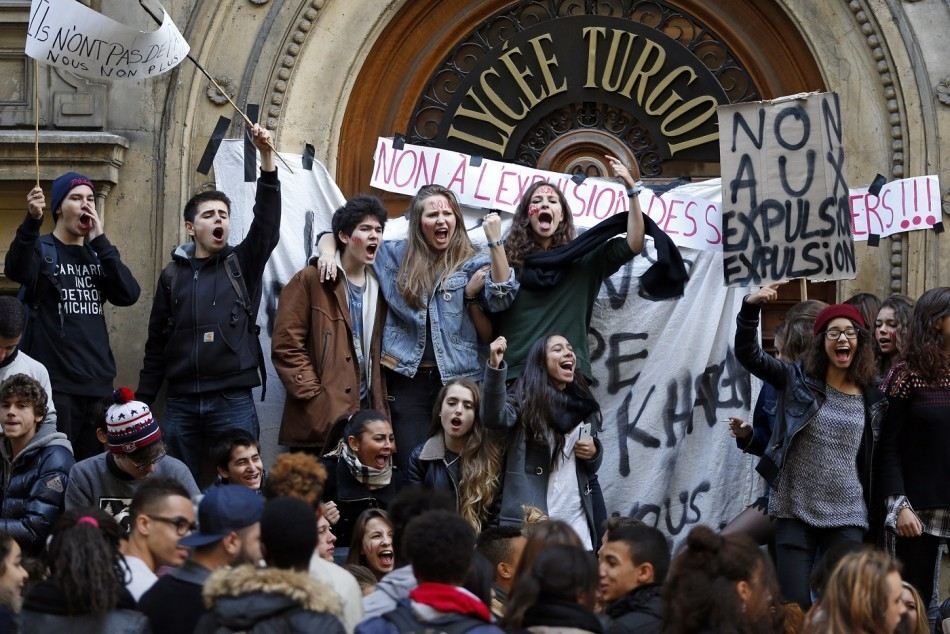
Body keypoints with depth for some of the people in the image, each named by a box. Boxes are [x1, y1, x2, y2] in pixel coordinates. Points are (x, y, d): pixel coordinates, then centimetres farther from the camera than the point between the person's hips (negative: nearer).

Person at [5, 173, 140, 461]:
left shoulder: (97, 254, 16)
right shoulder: (41, 250, 0)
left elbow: (129, 294, -1)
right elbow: (16, 270, -24)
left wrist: (100, 241, -6)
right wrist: (32, 220, -40)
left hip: (98, 383, 5)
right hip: (54, 383, -5)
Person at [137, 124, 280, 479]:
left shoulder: (243, 264, 7)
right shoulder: (173, 275, 10)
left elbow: (267, 223, -9)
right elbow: (157, 343, 12)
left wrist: (266, 158, -19)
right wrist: (143, 401, 8)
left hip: (233, 400, -2)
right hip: (181, 403, 2)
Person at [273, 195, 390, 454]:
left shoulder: (379, 285, 17)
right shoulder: (311, 281, -1)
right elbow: (286, 346, -6)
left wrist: (381, 408, 7)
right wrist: (314, 399, -13)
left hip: (367, 411, 5)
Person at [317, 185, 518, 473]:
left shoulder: (472, 263, 6)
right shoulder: (396, 255, 11)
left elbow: (501, 298, -12)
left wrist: (495, 242, -17)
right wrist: (328, 253, -2)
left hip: (457, 379, -1)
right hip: (407, 378, 1)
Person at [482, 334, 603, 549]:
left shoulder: (584, 405, 15)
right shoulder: (525, 399, 0)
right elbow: (494, 418, -24)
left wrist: (594, 453, 1)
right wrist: (495, 367, -36)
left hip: (575, 516, 5)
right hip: (531, 515, -5)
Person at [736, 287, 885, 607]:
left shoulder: (871, 399, 5)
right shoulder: (797, 380, 1)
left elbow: (873, 462, 11)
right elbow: (748, 354, -10)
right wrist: (750, 307, -24)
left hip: (847, 517, 1)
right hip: (795, 511, -1)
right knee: (796, 605, -4)